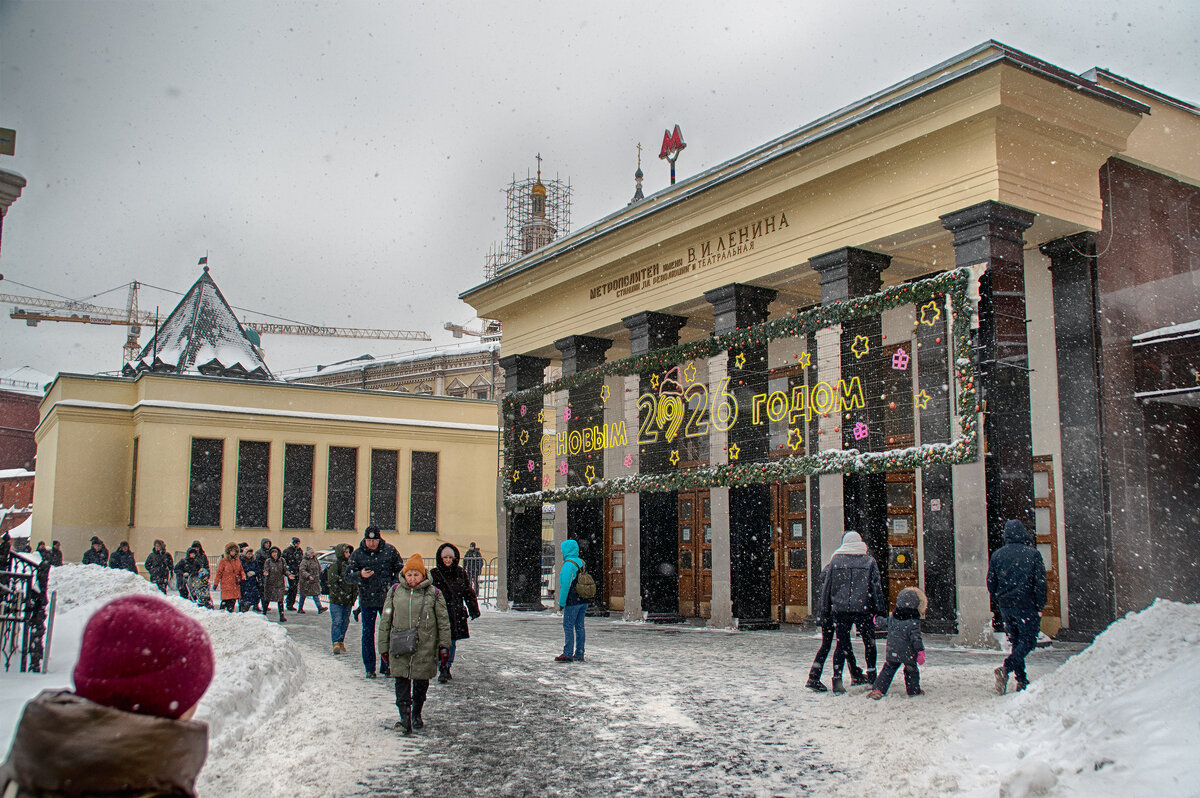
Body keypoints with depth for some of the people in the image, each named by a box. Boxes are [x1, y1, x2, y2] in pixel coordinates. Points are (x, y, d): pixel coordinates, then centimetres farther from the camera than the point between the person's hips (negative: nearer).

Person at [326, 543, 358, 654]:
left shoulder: (350, 566, 13)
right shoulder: (334, 567, -7)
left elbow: (355, 583, 20)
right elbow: (332, 584, -13)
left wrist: (354, 596, 9)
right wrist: (342, 595, -16)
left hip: (348, 602, 6)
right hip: (336, 601, -6)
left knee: (345, 622, 9)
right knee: (337, 621, -10)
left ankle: (341, 642, 18)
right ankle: (336, 643, -12)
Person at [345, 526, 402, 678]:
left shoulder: (389, 550, -1)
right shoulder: (357, 554, -2)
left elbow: (399, 570, 9)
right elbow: (348, 576, -2)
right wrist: (360, 575, -22)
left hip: (387, 598, 0)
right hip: (367, 600, 0)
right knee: (368, 634, 4)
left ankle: (386, 666, 18)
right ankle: (370, 668, 13)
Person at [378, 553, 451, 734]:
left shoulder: (433, 593, -1)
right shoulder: (395, 591, 5)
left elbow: (443, 622, 4)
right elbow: (385, 620, 10)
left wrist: (444, 646, 1)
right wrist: (384, 646, 10)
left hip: (425, 647, -1)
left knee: (421, 682, 9)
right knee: (401, 681, -6)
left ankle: (416, 714, 27)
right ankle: (404, 717, -5)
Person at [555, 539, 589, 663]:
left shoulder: (568, 565, -15)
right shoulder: (581, 563, 11)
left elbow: (565, 586, -18)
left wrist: (561, 603, -12)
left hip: (572, 602, -8)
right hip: (583, 601, 8)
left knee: (568, 627, -2)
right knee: (579, 627, 10)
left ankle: (567, 655, -1)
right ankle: (579, 655, 12)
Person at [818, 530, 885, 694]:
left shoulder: (835, 560, 4)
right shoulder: (869, 561, 2)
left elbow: (826, 586, 5)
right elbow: (876, 586, 0)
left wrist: (824, 610, 10)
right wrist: (880, 609, 3)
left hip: (840, 609, 1)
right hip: (863, 608, -1)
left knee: (841, 644, 4)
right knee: (869, 641, 16)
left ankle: (837, 680, -2)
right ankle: (872, 675, 18)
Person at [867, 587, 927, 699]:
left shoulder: (892, 618, 0)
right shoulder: (914, 622, -16)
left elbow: (885, 622, 20)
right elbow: (916, 638, -21)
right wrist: (921, 651, -16)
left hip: (892, 652, 4)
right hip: (908, 654, -4)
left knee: (888, 669, 10)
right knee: (911, 671, 17)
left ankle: (878, 689, 2)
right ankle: (914, 690, 28)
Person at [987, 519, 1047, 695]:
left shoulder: (996, 555, 4)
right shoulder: (1033, 553, -7)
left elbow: (991, 583, 7)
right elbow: (1040, 582, -9)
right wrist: (1040, 606, -3)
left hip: (1005, 606, 4)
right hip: (1026, 605, -4)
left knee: (1016, 641, 15)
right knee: (1028, 641, 2)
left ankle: (1022, 681, 13)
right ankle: (1006, 668, -20)